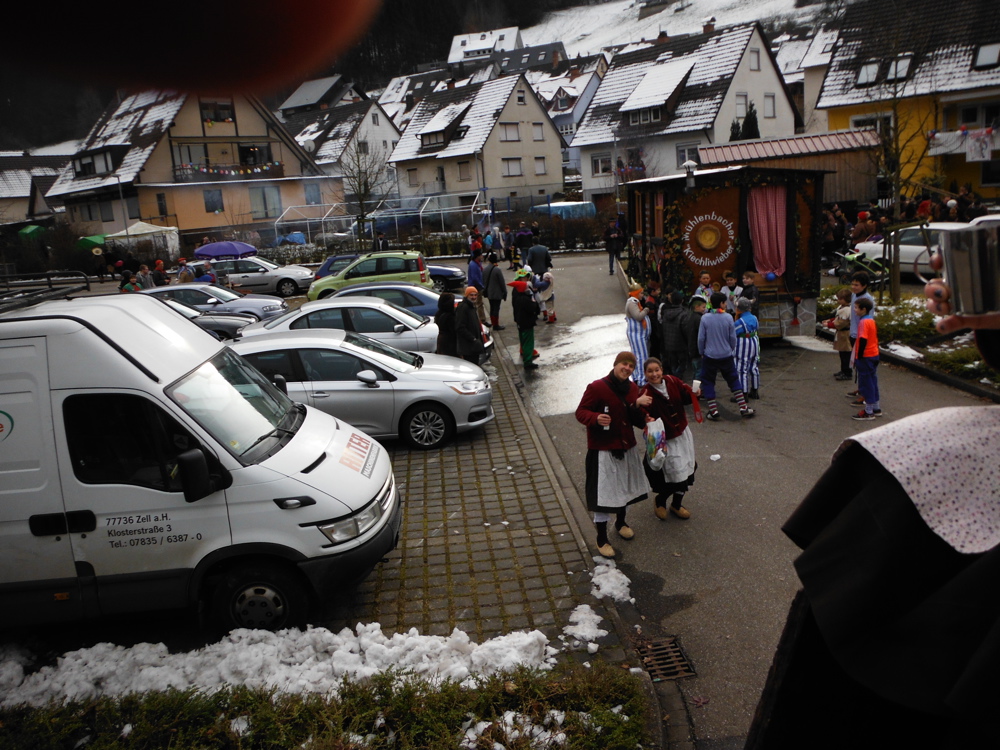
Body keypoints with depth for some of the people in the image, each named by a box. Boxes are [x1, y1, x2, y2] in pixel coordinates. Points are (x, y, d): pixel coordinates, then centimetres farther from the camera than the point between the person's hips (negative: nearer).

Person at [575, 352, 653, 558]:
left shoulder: (632, 389, 3)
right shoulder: (597, 387, -17)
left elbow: (636, 421, 4)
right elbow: (581, 412, -14)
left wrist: (638, 405, -16)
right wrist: (596, 418, -34)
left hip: (627, 448, 7)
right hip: (603, 450, -7)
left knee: (625, 488, 22)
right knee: (603, 494, -3)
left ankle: (621, 522, 48)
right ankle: (601, 539, 12)